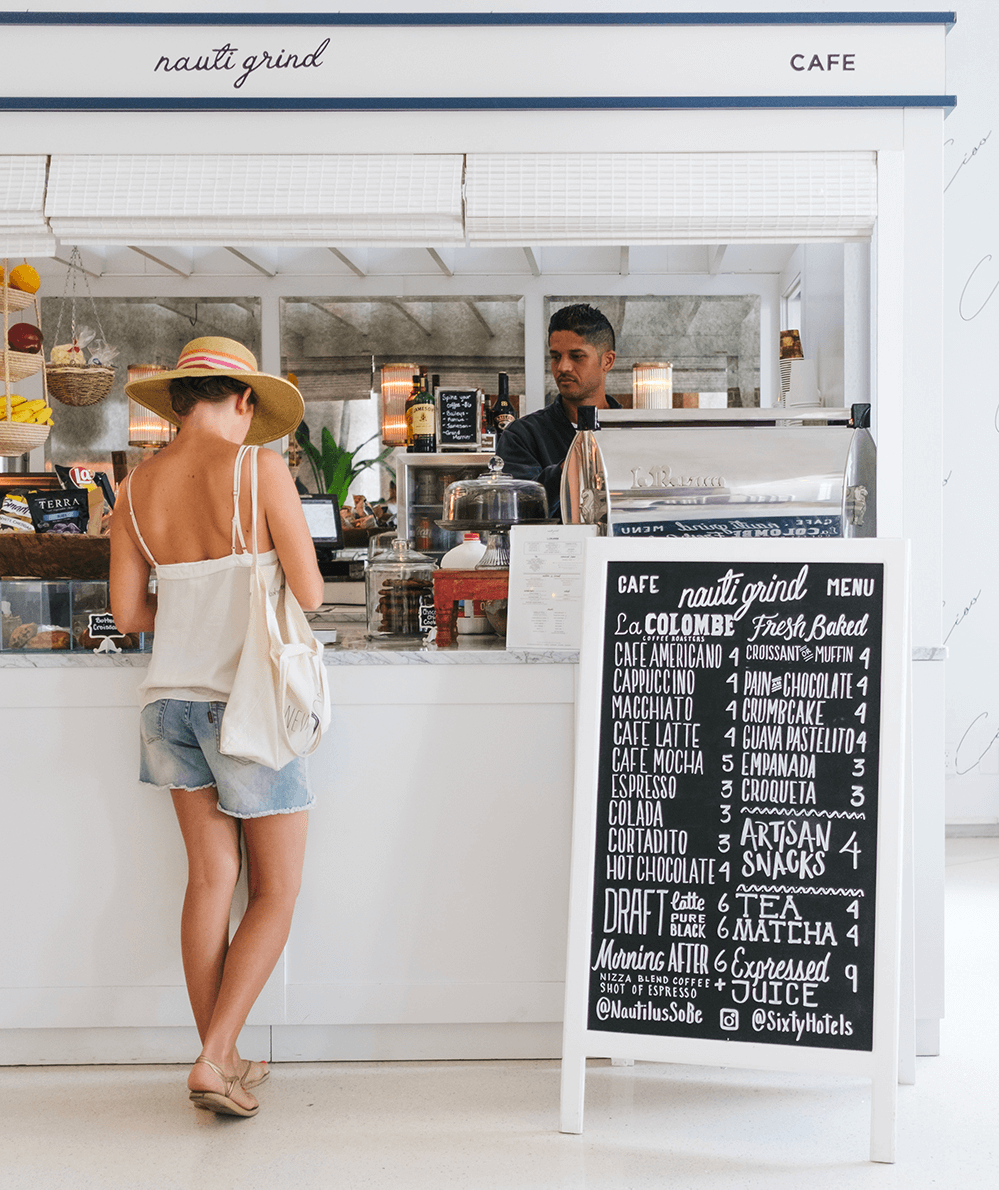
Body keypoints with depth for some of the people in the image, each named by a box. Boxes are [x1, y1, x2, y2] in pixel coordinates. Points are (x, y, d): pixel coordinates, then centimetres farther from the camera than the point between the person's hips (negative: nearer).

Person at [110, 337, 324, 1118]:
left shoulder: (137, 489, 3)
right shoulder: (259, 470, -13)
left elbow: (128, 612, 6)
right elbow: (310, 592, -13)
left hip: (171, 696, 6)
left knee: (211, 879, 14)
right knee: (277, 893, 8)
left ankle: (221, 1060, 22)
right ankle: (216, 1059, 3)